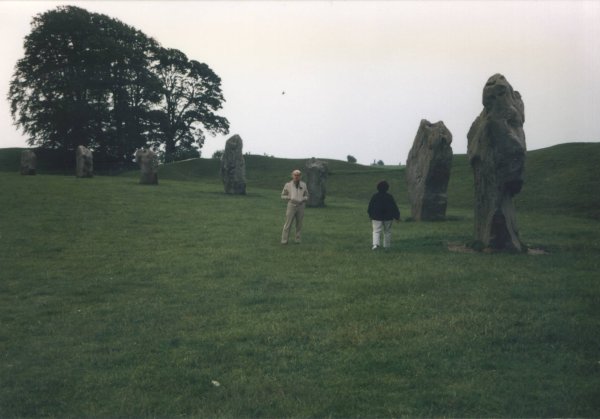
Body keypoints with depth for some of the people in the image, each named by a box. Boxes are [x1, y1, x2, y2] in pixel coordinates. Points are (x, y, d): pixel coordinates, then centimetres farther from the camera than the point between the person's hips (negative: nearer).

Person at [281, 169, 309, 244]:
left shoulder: (303, 185, 2)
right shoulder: (288, 185, -5)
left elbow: (306, 196, 11)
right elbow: (283, 196, 3)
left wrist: (303, 200, -12)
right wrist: (291, 198, -15)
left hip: (300, 207, 2)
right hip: (291, 206, -2)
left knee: (299, 224, 5)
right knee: (288, 224, -4)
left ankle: (298, 240, 16)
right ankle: (284, 240, 3)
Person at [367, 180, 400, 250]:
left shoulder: (374, 197, -1)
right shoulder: (389, 197, -2)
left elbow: (370, 207, 6)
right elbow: (394, 207, 1)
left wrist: (371, 216, 18)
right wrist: (397, 217, 9)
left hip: (376, 218, 0)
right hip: (388, 218, 0)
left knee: (376, 231, -1)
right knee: (387, 231, 12)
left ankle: (375, 243, -22)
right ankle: (387, 245, 17)